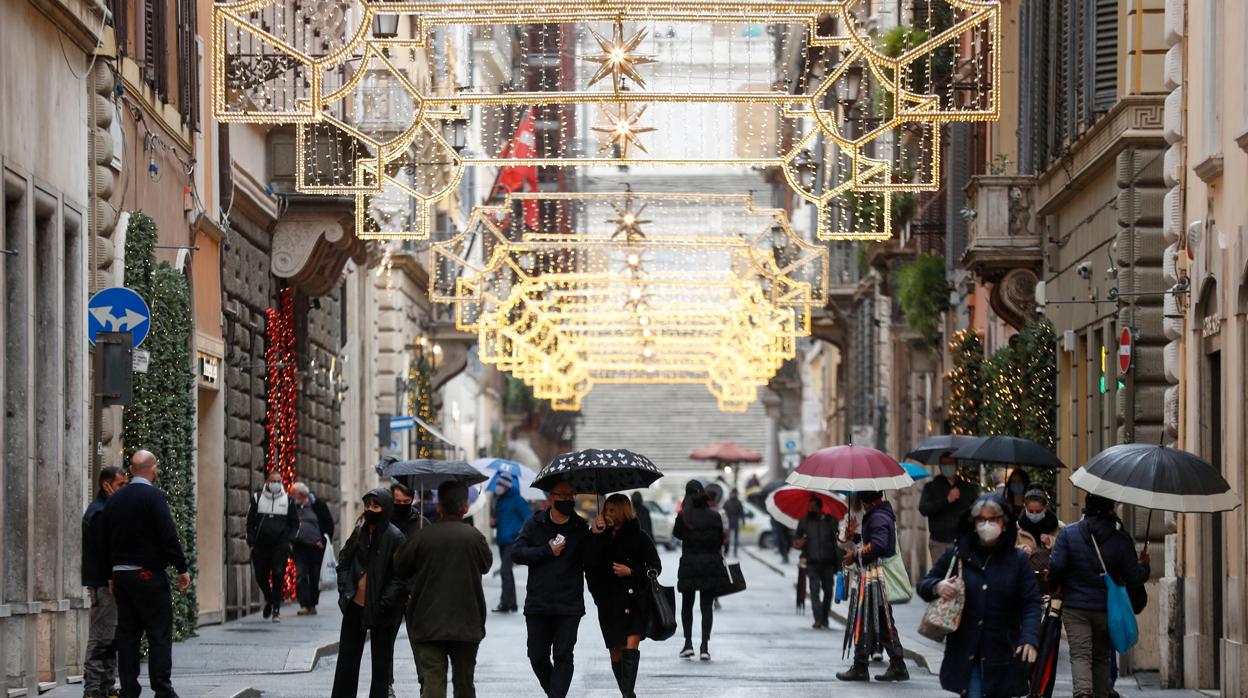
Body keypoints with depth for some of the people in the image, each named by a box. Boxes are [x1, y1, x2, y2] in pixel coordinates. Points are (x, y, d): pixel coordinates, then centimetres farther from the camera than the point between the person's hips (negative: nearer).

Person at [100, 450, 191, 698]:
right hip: (149, 575, -6)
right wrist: (182, 569, -8)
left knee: (127, 634, 9)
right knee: (159, 634, -2)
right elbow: (169, 537, -15)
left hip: (121, 575, 6)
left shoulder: (113, 499, 9)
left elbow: (105, 540, 14)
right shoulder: (153, 496, -11)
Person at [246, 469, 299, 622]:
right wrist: (251, 542, 1)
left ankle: (276, 609, -2)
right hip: (261, 545, 1)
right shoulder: (257, 498, 7)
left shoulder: (287, 500, 7)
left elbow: (295, 523, 13)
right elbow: (250, 522, 10)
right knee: (261, 576, 4)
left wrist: (289, 539, -1)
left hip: (280, 546, -1)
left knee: (278, 576, -9)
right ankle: (269, 600, 32)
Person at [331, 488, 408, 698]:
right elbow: (343, 562, 14)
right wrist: (346, 590, 1)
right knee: (347, 659, 11)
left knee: (381, 663, 5)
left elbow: (400, 577, -11)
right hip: (355, 606, 5)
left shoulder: (394, 537, -11)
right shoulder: (359, 531, 4)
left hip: (380, 611, -5)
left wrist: (385, 602, -18)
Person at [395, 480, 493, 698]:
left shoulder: (422, 536, -6)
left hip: (427, 625, -1)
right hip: (466, 625, 1)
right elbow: (486, 565, 11)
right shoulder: (475, 537, -6)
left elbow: (399, 567, 5)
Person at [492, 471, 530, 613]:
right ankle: (512, 604, 18)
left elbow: (528, 520, -8)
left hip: (512, 541, -9)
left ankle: (505, 603, -16)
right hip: (501, 540, 9)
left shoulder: (517, 500, -7)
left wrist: (517, 532, -17)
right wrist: (494, 523, 7)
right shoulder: (499, 500, 16)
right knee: (507, 571, 12)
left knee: (505, 570, -16)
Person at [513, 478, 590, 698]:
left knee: (563, 655, -6)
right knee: (537, 655, 7)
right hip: (537, 604, 2)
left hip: (569, 605, -2)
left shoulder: (581, 528, 3)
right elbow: (517, 553, -4)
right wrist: (548, 551, -11)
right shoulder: (534, 523, 5)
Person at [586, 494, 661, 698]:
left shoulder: (639, 537, 0)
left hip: (635, 601, -4)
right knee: (616, 652, 7)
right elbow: (589, 565, -5)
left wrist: (631, 572, -12)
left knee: (631, 645, -17)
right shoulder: (602, 537, 8)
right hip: (609, 602, 4)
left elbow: (655, 567, 2)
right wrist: (595, 536, -11)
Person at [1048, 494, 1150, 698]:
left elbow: (1056, 567, -10)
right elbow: (1133, 576, -2)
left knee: (1080, 655, -8)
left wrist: (1053, 584, 10)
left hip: (1075, 607, -1)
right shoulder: (1121, 539, -3)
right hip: (1106, 608, 1)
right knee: (1101, 657, 15)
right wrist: (1144, 565, 20)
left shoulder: (1068, 534, -5)